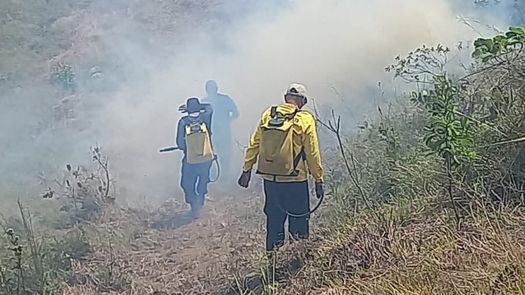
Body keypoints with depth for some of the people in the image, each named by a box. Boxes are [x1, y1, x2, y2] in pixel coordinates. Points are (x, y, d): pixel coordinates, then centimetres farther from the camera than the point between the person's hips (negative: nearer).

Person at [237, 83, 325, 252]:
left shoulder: (267, 115, 5)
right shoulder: (305, 120, -7)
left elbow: (254, 145, 8)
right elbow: (312, 153, -6)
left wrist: (247, 170, 15)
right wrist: (318, 180, 1)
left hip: (269, 179, 4)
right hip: (294, 180, -4)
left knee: (274, 219, 16)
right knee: (299, 219, 8)